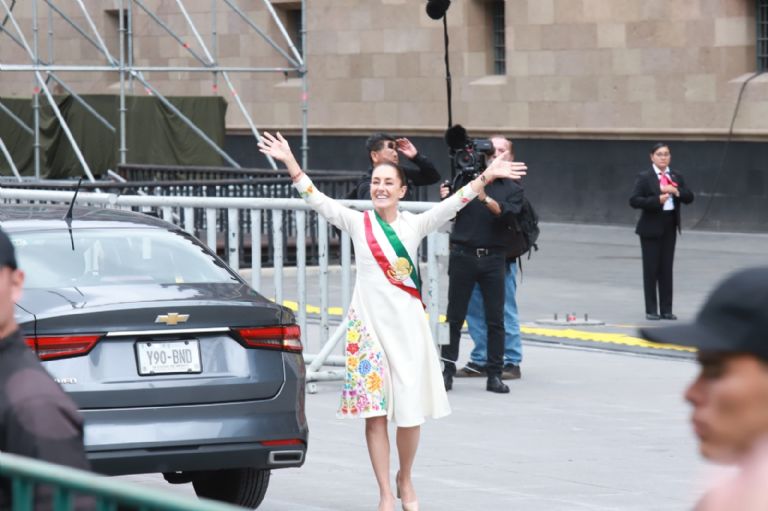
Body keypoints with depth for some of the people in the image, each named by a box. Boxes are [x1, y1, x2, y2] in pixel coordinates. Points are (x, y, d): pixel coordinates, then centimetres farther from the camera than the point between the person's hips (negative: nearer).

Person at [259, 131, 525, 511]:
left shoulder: (414, 226, 4)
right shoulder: (357, 223, 2)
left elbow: (453, 204, -6)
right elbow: (316, 199, -5)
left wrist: (486, 177, -18)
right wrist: (290, 163, -16)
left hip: (407, 324, 1)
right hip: (368, 324, -1)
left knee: (410, 411, 2)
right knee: (375, 412, 0)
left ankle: (405, 479, 26)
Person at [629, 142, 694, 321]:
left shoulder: (676, 177, 9)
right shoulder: (644, 177, -6)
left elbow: (689, 198, 6)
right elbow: (634, 200, -14)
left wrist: (676, 191, -13)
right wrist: (657, 200, -23)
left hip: (670, 227, 4)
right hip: (651, 228, -4)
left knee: (666, 269, 6)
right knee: (651, 269, -1)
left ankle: (666, 309, 11)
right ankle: (651, 310, 4)